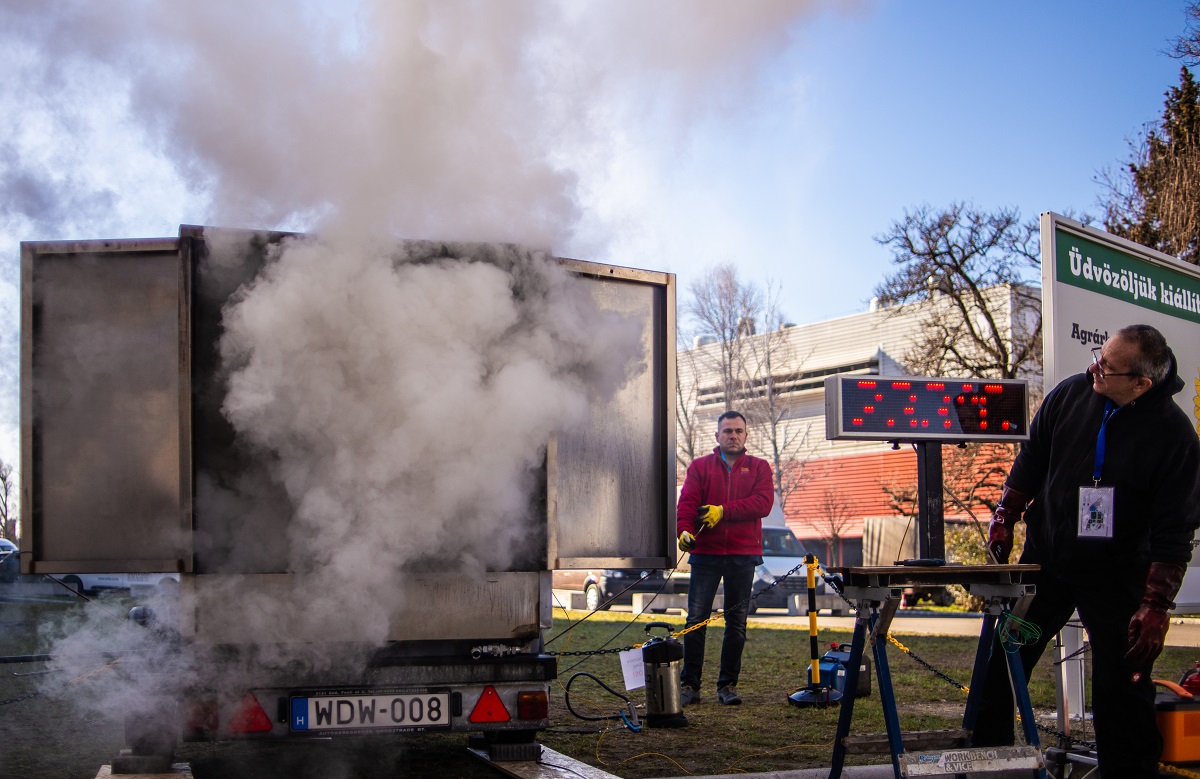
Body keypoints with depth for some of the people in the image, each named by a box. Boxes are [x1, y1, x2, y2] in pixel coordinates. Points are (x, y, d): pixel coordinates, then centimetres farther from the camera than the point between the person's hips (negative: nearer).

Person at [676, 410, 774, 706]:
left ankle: (728, 685, 14)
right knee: (696, 619, -5)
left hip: (743, 554, 1)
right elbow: (687, 502, -4)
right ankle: (690, 685, 1)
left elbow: (763, 503, -6)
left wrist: (723, 511, -14)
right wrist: (684, 529, -24)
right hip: (706, 552, -1)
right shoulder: (700, 467, 9)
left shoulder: (759, 468, 10)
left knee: (737, 623, 5)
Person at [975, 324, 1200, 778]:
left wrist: (1156, 606, -19)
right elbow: (1031, 462, 9)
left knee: (1123, 686, -1)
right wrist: (1005, 519, 7)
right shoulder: (1071, 395, -7)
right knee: (998, 663, 7)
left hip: (1116, 575, -3)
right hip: (1044, 561, 3)